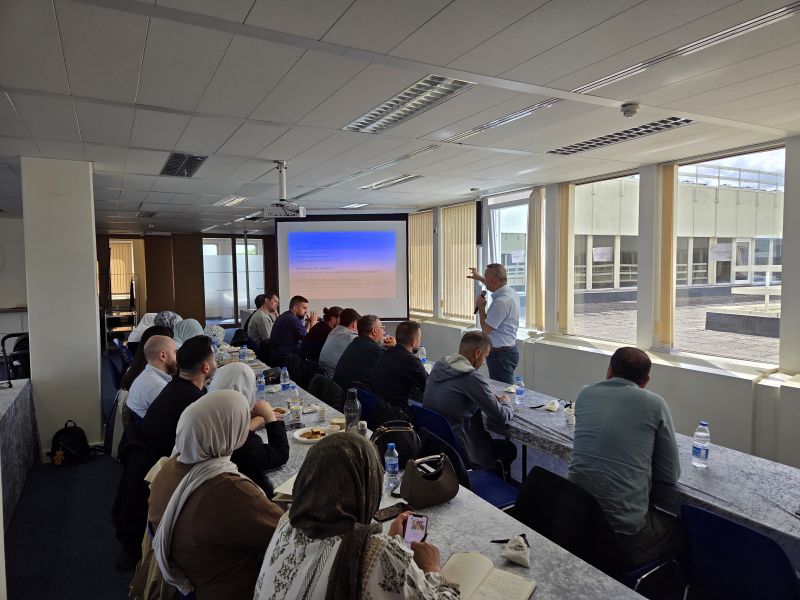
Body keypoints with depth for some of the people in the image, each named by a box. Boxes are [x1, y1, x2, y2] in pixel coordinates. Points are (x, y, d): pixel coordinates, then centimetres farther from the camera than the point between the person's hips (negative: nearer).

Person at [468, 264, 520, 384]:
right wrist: (479, 278, 43)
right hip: (508, 349, 10)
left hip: (500, 355, -10)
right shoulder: (510, 291, 4)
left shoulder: (502, 301, -25)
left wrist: (481, 307, -6)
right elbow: (495, 285, 31)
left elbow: (486, 330, -19)